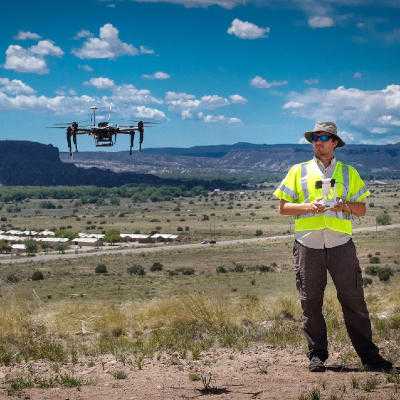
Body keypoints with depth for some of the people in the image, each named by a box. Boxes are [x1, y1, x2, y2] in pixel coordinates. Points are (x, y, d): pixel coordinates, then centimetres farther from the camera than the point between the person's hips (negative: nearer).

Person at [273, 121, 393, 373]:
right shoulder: (299, 171, 10)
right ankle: (317, 355, 12)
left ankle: (369, 355, 4)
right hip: (308, 246, 0)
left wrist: (343, 205, -10)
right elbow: (283, 207, 6)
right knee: (311, 304, 3)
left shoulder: (348, 173, 12)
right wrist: (307, 206, -11)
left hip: (341, 245, 0)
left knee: (354, 301, -1)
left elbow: (361, 209, 10)